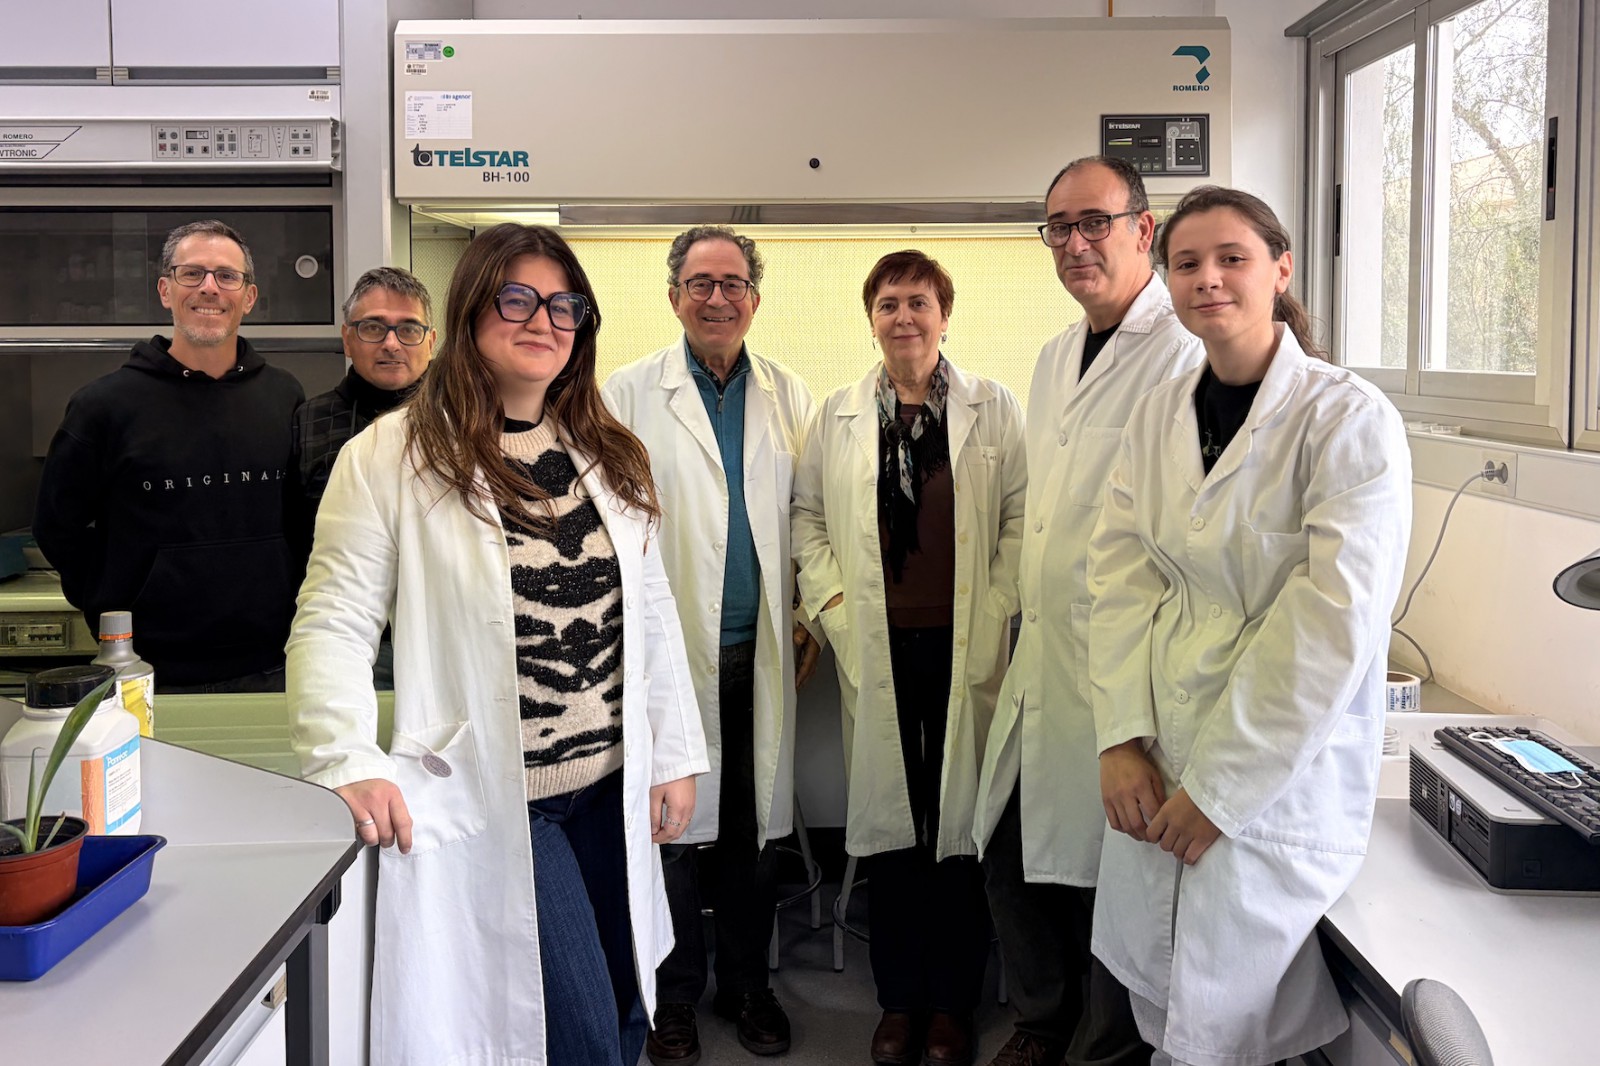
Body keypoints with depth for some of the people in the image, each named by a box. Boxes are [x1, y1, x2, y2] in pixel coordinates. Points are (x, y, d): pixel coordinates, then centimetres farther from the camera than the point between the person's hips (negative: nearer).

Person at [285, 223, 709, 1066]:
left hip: (611, 788, 6)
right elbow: (334, 623, -9)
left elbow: (651, 610, 11)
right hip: (490, 801, -5)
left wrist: (675, 753, 10)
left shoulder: (610, 457, 8)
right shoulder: (390, 457, -9)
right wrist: (348, 763, -22)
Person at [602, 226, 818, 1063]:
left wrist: (811, 617, 6)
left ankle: (747, 985, 27)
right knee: (674, 821, 5)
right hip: (670, 650, -2)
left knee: (755, 829, 10)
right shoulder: (629, 395, 0)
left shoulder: (790, 397, 9)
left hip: (760, 652, 3)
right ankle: (675, 997, 22)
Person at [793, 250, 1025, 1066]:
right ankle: (899, 998, 20)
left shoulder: (994, 409, 4)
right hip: (877, 646, 2)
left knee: (961, 816, 4)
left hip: (964, 645, -1)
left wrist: (998, 606, -6)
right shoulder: (837, 416, 9)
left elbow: (1021, 514, 2)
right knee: (888, 816, 6)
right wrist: (831, 600, 0)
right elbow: (808, 514, 12)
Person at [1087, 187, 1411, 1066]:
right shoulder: (1157, 415, 6)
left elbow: (1333, 626, -17)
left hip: (1278, 780, -5)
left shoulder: (1349, 421, -12)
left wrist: (1218, 789, -15)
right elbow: (1120, 576, 3)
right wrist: (1122, 738, -8)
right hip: (1157, 767, 5)